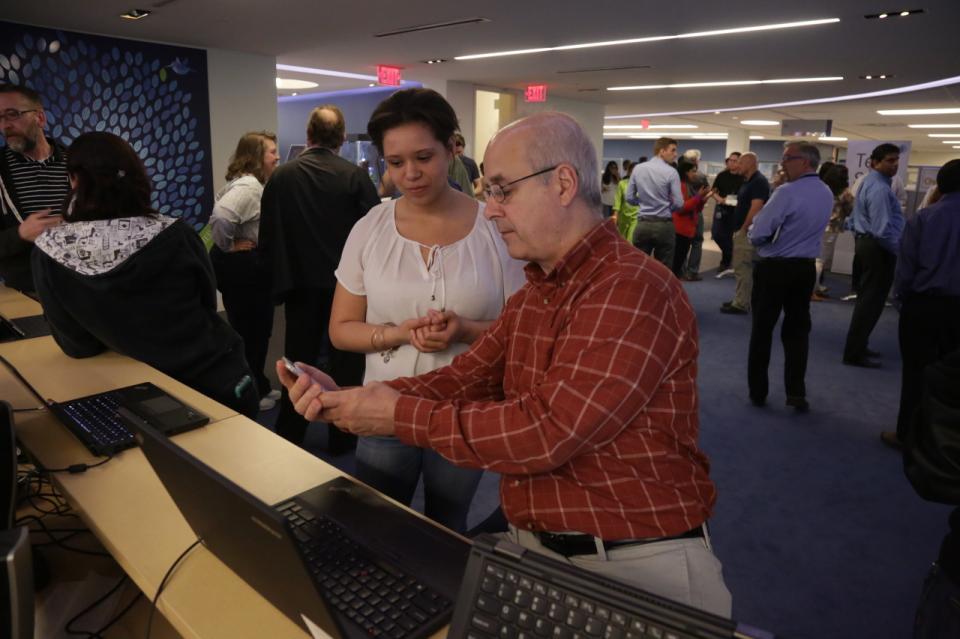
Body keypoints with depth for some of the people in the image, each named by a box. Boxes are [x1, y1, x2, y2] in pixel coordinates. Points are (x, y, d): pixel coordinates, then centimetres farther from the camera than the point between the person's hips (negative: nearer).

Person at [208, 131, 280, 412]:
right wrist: (228, 246, -21)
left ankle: (258, 387, 31)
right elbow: (220, 216, -36)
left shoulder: (254, 183, 14)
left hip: (249, 265, 11)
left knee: (255, 329, 18)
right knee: (248, 331, 1)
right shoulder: (247, 185, -20)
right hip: (241, 266, -11)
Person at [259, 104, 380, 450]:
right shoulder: (355, 175, -11)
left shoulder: (281, 175, -4)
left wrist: (279, 278, 11)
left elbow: (268, 235, -1)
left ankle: (288, 438, 23)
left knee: (298, 363, 14)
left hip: (300, 283, 2)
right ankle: (342, 437, 20)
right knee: (345, 363, 11)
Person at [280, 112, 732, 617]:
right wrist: (345, 398, -7)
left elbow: (545, 432, -25)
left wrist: (401, 417, -17)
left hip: (638, 566, -6)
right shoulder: (532, 295, 11)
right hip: (531, 547, 7)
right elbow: (463, 381, 5)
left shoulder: (633, 290, -19)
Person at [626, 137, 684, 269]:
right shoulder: (671, 172, -8)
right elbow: (679, 203, -9)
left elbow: (629, 198, 6)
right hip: (664, 225, -3)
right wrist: (667, 206, 12)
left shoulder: (637, 169, 2)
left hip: (642, 224, 3)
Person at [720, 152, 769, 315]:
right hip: (741, 231, 10)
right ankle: (739, 300, 22)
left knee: (743, 269, -7)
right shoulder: (747, 181, 16)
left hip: (747, 232, -10)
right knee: (743, 268, 15)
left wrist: (743, 229, -19)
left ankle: (741, 305, -3)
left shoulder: (759, 181, -15)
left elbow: (755, 208, -22)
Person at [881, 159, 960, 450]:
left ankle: (907, 434, 15)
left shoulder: (922, 218, -6)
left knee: (916, 371, 7)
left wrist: (904, 298, 6)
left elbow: (906, 266, -6)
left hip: (923, 304, -2)